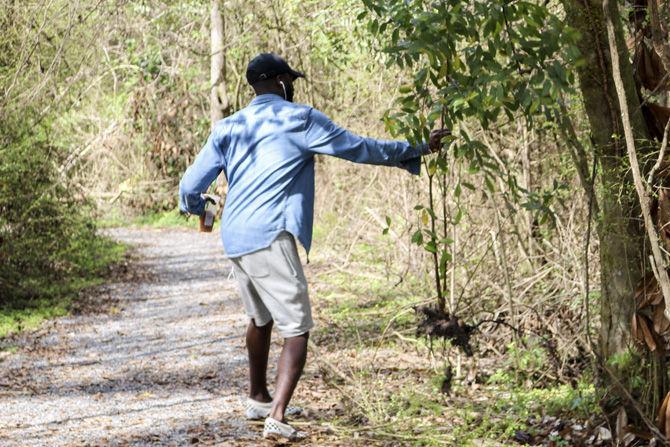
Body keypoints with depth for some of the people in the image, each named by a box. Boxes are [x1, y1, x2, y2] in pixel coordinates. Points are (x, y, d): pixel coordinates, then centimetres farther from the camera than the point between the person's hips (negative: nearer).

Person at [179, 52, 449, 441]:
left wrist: (196, 206, 37)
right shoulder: (300, 119, -1)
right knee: (297, 329, -6)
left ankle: (259, 399, 40)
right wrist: (415, 151, 14)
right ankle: (277, 417, -21)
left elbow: (191, 186, 13)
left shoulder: (229, 127, 14)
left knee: (261, 319, 26)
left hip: (235, 241, 7)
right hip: (271, 239, -7)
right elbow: (360, 148, 3)